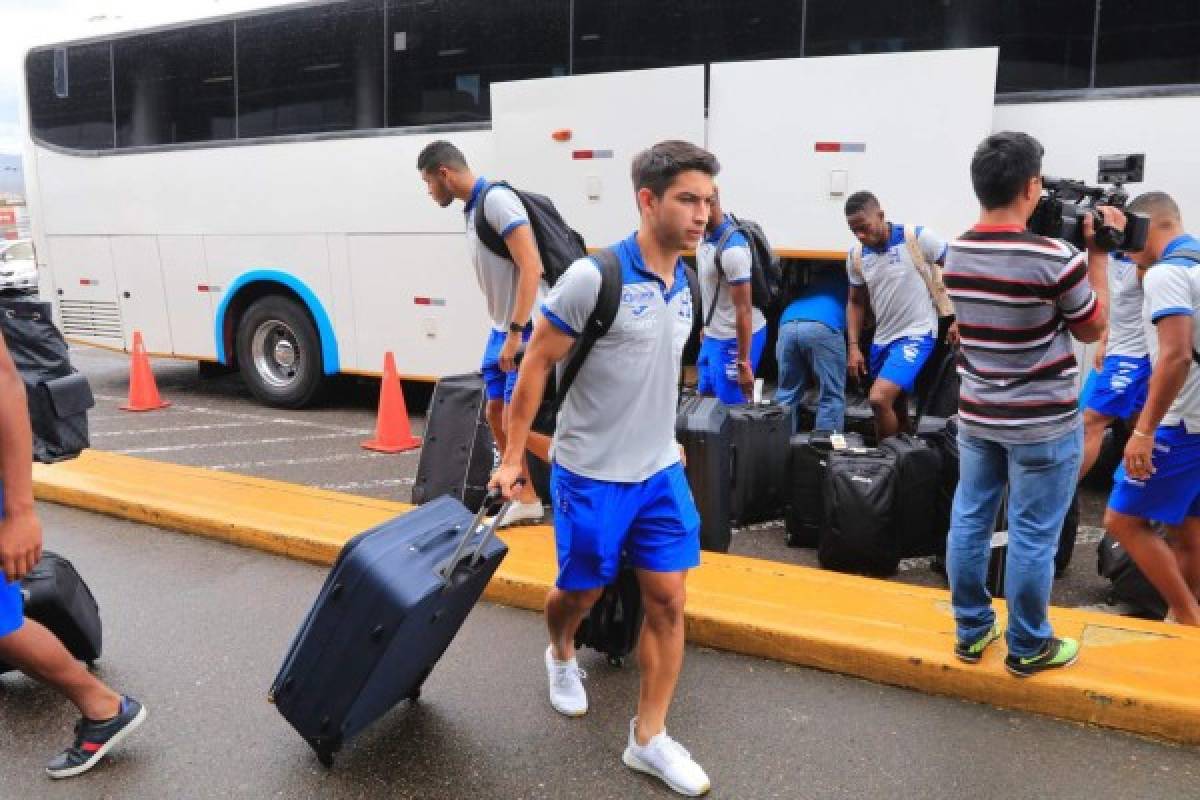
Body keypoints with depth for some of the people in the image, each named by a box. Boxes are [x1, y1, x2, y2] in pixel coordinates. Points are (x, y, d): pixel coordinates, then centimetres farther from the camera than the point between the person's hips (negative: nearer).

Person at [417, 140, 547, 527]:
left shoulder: (497, 198, -15)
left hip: (527, 330, -9)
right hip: (502, 329, 10)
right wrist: (502, 331, 13)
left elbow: (531, 267, -22)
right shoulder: (473, 208, 13)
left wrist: (516, 333, -24)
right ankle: (526, 500, 24)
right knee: (495, 414, 12)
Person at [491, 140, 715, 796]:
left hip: (661, 473, 6)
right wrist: (512, 458, -10)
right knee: (580, 592, 13)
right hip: (592, 476, -5)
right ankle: (561, 657, 49)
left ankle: (648, 739, 20)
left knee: (668, 602, 5)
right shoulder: (594, 278, -18)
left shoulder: (686, 286, 3)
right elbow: (536, 365, -12)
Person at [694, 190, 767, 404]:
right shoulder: (707, 234, 0)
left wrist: (743, 363, -22)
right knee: (705, 397, 19)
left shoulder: (732, 249, -27)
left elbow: (744, 309, -24)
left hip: (735, 338, -9)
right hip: (713, 335, 9)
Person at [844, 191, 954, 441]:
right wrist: (854, 347, 4)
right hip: (882, 340, 6)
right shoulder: (856, 255, 2)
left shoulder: (918, 237, -14)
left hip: (917, 335, -6)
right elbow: (856, 302, 12)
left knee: (878, 399, -20)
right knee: (896, 412, 14)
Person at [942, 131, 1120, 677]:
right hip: (1044, 422, -6)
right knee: (1033, 536, 6)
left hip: (977, 416, 6)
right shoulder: (1055, 258, -20)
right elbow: (1092, 329, -3)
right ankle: (1028, 647, 20)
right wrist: (1099, 251, 1)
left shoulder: (956, 254, 0)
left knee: (970, 521, 13)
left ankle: (971, 631, 26)